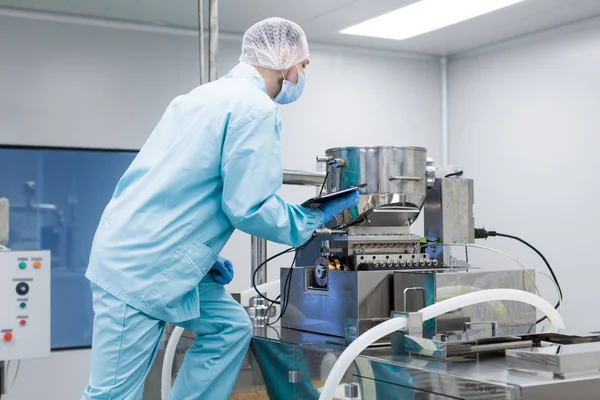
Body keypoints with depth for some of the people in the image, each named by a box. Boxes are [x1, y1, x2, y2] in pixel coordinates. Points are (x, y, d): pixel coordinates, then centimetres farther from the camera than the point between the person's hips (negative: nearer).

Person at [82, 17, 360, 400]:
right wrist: (316, 217, -2)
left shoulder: (210, 94, 16)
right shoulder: (255, 108, -13)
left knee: (231, 328, 14)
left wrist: (204, 252, 16)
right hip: (143, 267, -10)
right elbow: (248, 207, -18)